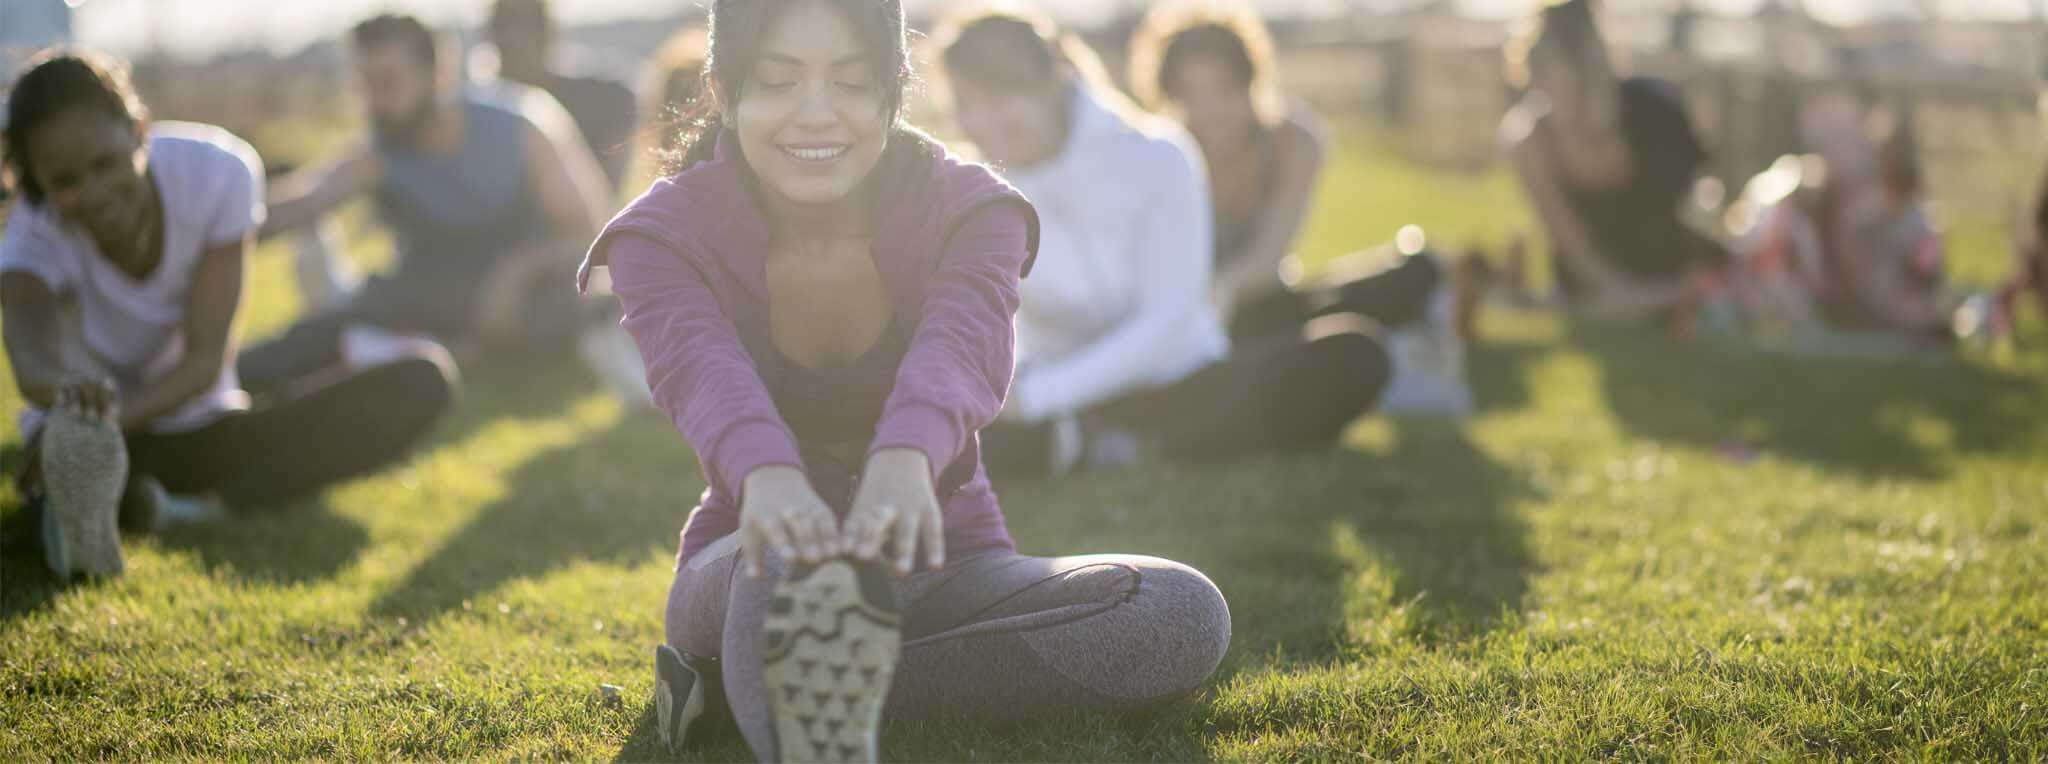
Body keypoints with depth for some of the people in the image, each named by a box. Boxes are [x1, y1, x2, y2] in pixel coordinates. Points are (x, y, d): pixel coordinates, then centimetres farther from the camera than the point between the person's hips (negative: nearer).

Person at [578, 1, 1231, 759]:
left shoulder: (967, 211, -10)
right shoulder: (663, 238, -10)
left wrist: (905, 465, -58)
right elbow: (706, 375, -33)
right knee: (798, 557, -37)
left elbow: (957, 351, -33)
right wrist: (769, 482, -58)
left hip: (942, 569, 2)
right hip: (743, 571, -2)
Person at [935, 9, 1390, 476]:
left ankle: (1129, 449, -26)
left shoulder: (1155, 160, -13)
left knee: (1349, 359, -26)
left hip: (1178, 382, 1)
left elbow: (1167, 322, -19)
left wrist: (1036, 394, -29)